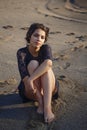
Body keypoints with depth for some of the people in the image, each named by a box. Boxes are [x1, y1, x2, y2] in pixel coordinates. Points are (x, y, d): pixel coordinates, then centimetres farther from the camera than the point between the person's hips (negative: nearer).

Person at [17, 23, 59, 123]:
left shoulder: (46, 48, -10)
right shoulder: (22, 52, -11)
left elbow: (48, 63, -34)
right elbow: (24, 76, -26)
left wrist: (30, 79, -41)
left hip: (47, 89, 1)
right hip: (30, 91, -1)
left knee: (46, 67, -28)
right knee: (33, 64, -25)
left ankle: (47, 106, -39)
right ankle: (40, 103, -28)